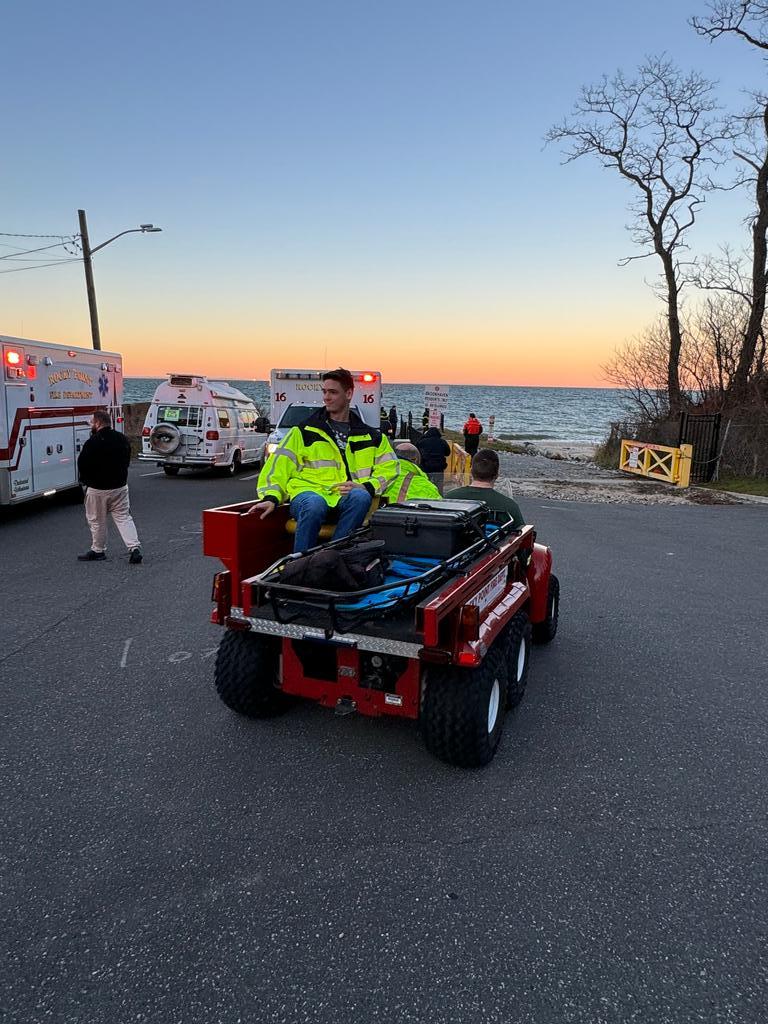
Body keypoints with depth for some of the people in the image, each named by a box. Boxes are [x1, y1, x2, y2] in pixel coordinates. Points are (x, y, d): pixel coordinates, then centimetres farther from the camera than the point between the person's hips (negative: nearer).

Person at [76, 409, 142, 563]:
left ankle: (98, 550, 22)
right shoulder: (123, 439, 3)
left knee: (97, 521, 10)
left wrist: (84, 481, 7)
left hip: (97, 488, -5)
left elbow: (82, 464, -11)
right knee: (124, 518, 8)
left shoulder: (93, 442, -19)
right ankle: (135, 548, -4)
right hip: (120, 486, 6)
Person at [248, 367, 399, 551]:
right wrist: (271, 497, -10)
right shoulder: (304, 432, 15)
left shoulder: (371, 436, 20)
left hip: (346, 497, 1)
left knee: (361, 497, -35)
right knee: (313, 505, -39)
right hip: (308, 491, -1)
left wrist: (367, 486, -6)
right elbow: (280, 464, 7)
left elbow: (389, 467, 14)